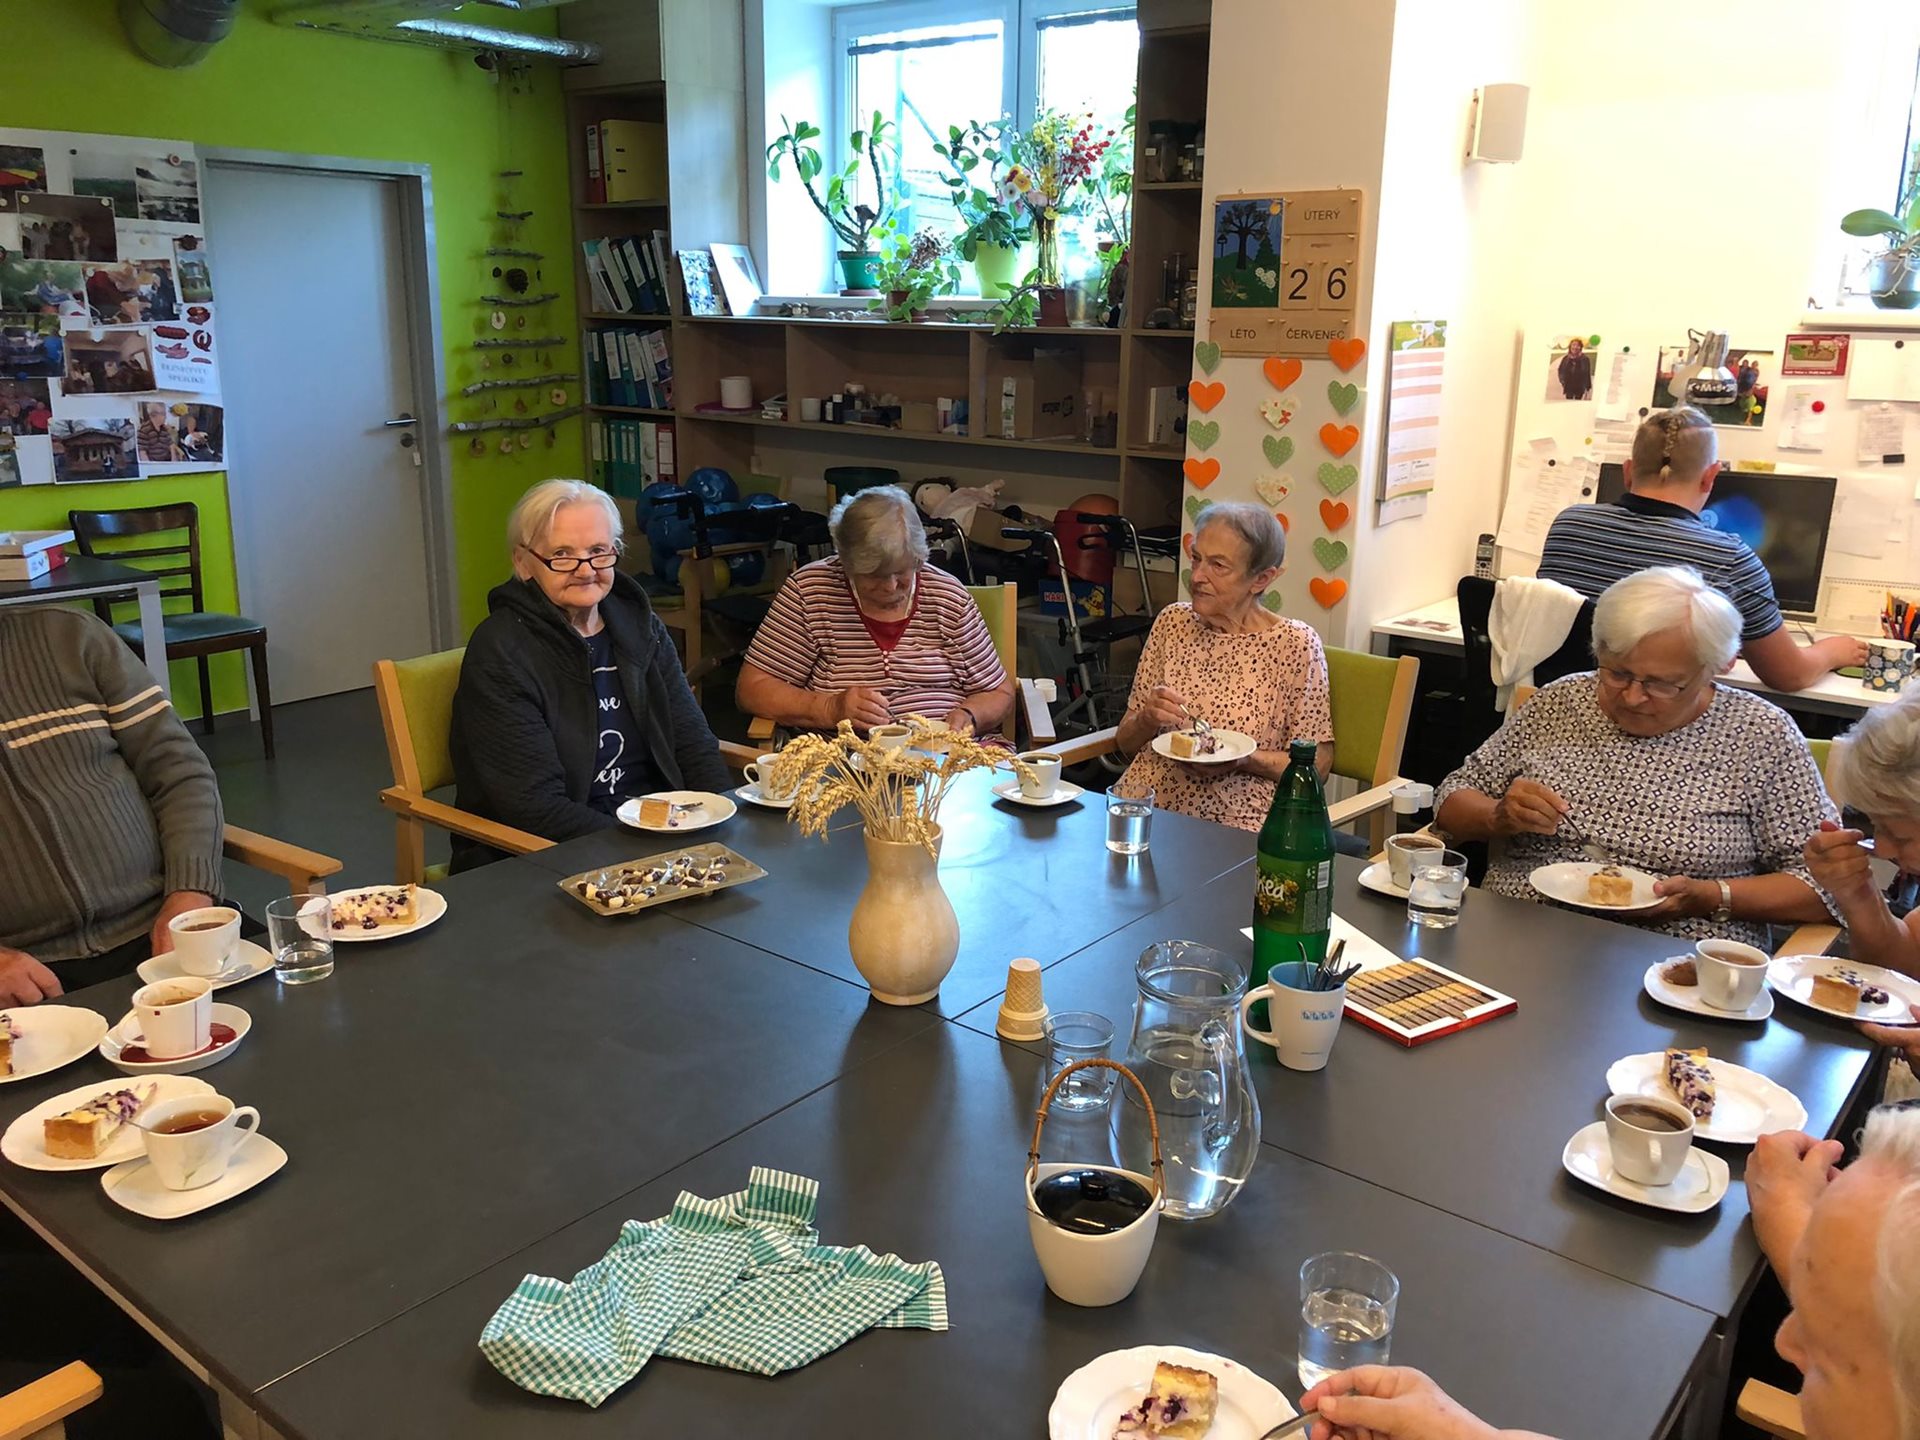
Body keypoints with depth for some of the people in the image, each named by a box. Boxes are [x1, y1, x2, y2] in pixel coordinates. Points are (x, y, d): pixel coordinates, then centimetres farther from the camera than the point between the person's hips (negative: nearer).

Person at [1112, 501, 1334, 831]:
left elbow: (1317, 763, 0)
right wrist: (1147, 719, -8)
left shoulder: (1294, 643, -4)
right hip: (1142, 809, 3)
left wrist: (1243, 760, -16)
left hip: (1232, 825, -3)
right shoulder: (1172, 622, 9)